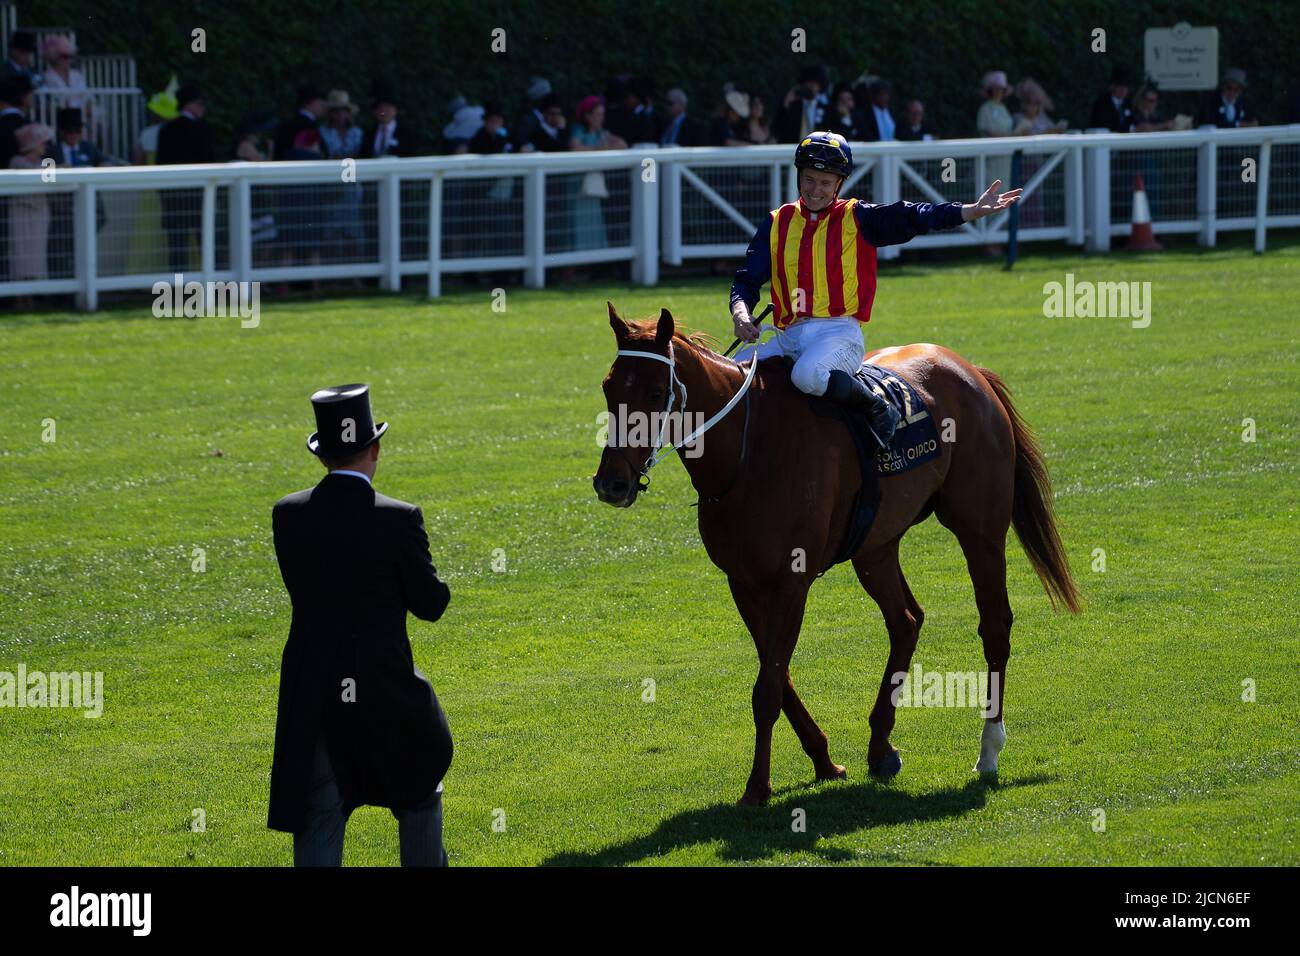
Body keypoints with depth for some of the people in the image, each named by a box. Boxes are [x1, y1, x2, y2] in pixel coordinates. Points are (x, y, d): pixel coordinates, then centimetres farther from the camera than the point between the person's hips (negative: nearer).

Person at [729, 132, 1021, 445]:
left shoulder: (858, 219, 7)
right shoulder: (778, 223, 15)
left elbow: (911, 218, -4)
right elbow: (748, 278, 11)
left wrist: (974, 210, -16)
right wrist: (740, 313, -12)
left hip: (838, 333, -4)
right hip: (788, 335, 4)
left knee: (808, 375, -36)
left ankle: (879, 411, -15)